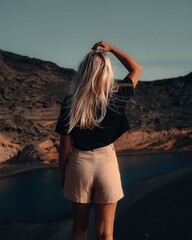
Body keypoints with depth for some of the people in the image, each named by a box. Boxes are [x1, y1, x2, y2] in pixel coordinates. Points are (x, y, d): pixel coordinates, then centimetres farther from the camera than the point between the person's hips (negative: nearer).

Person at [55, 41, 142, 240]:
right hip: (107, 163, 0)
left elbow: (65, 145, -5)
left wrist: (61, 173, 8)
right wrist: (111, 48, 8)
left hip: (79, 164, 1)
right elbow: (136, 69, 7)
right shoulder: (116, 98, -10)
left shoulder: (70, 103, -12)